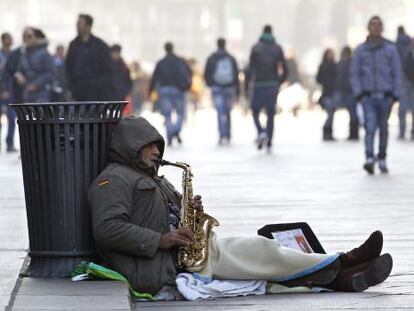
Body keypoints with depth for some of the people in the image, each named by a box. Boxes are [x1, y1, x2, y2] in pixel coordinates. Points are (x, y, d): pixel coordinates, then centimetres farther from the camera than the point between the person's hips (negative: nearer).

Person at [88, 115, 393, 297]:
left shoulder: (150, 177, 26)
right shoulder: (114, 179, -6)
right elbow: (106, 229, -21)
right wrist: (160, 240, -23)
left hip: (184, 252, 10)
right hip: (157, 269, -10)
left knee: (260, 250, -4)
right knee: (261, 250, -11)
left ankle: (340, 278, -12)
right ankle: (342, 265, -6)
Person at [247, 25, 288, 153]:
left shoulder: (256, 48, -2)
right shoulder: (278, 48, 4)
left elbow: (251, 68, -8)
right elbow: (284, 69, 2)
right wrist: (279, 82, 15)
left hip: (259, 84, -2)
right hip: (273, 85, 2)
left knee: (255, 111, 11)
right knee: (271, 114, 7)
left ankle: (261, 132, -16)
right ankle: (269, 144, 3)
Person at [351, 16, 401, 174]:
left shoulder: (390, 49, 3)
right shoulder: (361, 50, 5)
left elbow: (397, 73, 3)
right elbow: (355, 73, 6)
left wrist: (395, 94, -3)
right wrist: (358, 93, -4)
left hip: (386, 95, 1)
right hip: (368, 96, -1)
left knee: (383, 128, 8)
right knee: (370, 126, -15)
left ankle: (382, 160, 21)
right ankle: (369, 159, -23)